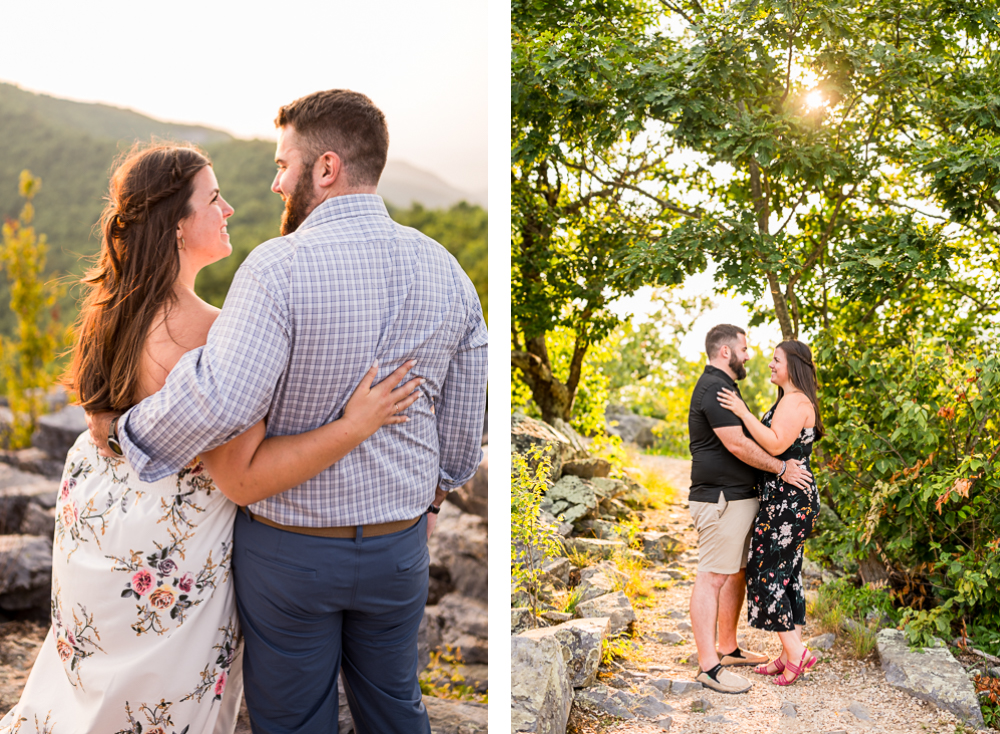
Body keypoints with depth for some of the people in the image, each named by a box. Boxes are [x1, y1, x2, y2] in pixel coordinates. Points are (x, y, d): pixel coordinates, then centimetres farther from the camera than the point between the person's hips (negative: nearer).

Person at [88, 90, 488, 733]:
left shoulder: (280, 267, -21)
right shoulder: (446, 270, -3)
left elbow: (221, 403, -33)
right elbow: (463, 421, 5)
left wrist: (126, 428, -15)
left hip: (291, 548, -5)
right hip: (400, 546, 5)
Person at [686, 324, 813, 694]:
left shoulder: (723, 387, 20)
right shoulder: (714, 388, -15)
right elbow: (737, 444, -21)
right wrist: (782, 468, -12)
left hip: (739, 497, 11)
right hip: (721, 499, -11)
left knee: (736, 574, 16)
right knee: (712, 578, -9)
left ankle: (729, 649, 27)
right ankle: (708, 665, -8)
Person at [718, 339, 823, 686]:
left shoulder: (795, 401, -14)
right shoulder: (791, 400, 19)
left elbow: (776, 445, -26)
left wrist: (743, 413, -23)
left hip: (787, 501, -11)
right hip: (790, 500, 11)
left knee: (766, 573, -7)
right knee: (786, 573, 12)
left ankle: (795, 651, -2)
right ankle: (791, 654, 17)